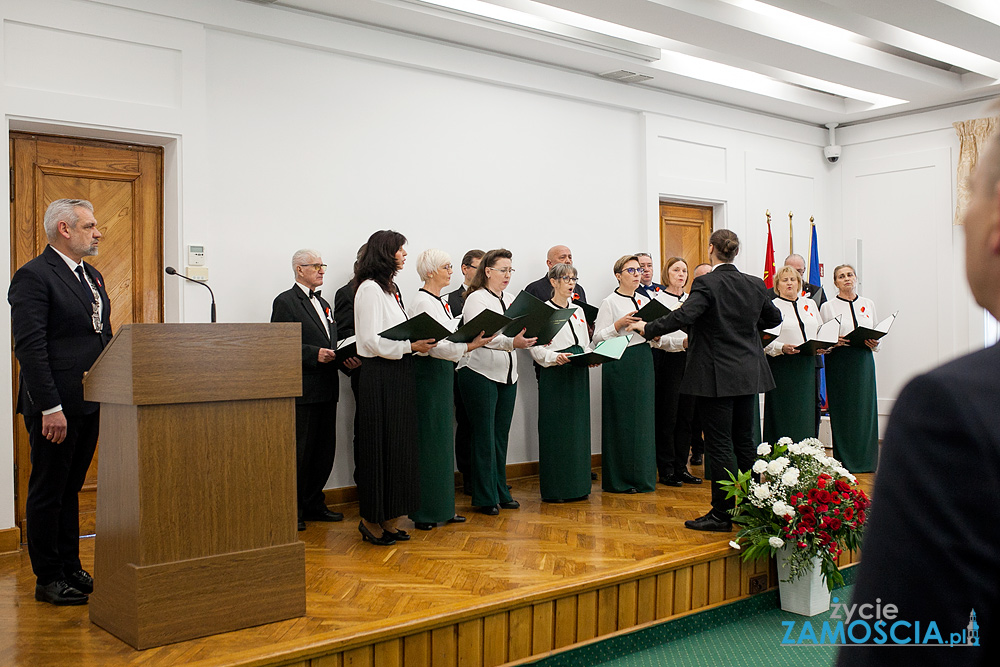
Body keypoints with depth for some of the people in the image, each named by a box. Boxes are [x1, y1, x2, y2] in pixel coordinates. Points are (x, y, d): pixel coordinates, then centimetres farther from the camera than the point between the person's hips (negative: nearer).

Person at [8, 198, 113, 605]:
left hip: (91, 403, 8)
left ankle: (71, 569, 26)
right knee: (47, 492, 4)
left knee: (71, 488, 16)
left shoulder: (93, 277, 15)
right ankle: (48, 579, 15)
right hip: (57, 406, -8)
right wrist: (50, 408, -22)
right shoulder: (33, 276, -11)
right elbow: (30, 347, -18)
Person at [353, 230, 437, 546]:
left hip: (399, 375, 9)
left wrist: (419, 342, 5)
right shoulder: (370, 289, -11)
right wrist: (411, 345, -19)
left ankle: (390, 519, 20)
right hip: (380, 376, -9)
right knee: (380, 447, -2)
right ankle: (372, 520, 10)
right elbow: (373, 340, -18)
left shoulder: (391, 288, 18)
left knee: (399, 446, 11)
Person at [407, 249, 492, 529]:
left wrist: (474, 337, 2)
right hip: (428, 373, -10)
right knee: (429, 441, -4)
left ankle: (443, 508, 22)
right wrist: (469, 346, -26)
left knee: (444, 440, 13)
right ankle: (425, 511, 5)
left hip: (444, 373, 10)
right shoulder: (422, 302, -13)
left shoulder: (443, 301, 16)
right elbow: (435, 345, -22)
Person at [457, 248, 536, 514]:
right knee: (484, 436, -2)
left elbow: (520, 334, 15)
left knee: (501, 435, 11)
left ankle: (500, 492, 20)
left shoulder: (510, 301, 16)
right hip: (480, 373, -7)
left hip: (507, 374, 7)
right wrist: (511, 343, -36)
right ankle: (485, 497, 5)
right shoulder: (477, 299, -9)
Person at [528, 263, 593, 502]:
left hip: (579, 374, 6)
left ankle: (578, 484, 18)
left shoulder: (578, 310, 16)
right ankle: (554, 488, 5)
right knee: (556, 430, -4)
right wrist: (555, 357, -25)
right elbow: (535, 347, -10)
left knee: (579, 428, 8)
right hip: (554, 375, -6)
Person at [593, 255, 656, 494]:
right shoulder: (610, 302, -4)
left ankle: (642, 477, 17)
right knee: (621, 419, -2)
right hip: (619, 363, -6)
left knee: (643, 418, 7)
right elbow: (598, 337, -8)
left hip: (643, 361, 6)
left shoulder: (645, 301, 14)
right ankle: (619, 479, 7)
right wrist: (619, 324, -20)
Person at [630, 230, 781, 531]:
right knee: (744, 441, 15)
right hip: (748, 374, 7)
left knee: (719, 444, -1)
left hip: (718, 376, -7)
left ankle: (722, 513, 4)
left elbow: (683, 316, -26)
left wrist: (647, 328, -15)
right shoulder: (755, 285, 6)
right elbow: (774, 317, 19)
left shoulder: (706, 284, -14)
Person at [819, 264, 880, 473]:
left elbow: (877, 334, 16)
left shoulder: (868, 304, 12)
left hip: (864, 360, 3)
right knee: (842, 410, -2)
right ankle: (844, 461, 7)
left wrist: (874, 343, -4)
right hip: (838, 362, -3)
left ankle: (865, 459, 11)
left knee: (865, 407, 1)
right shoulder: (827, 307, 3)